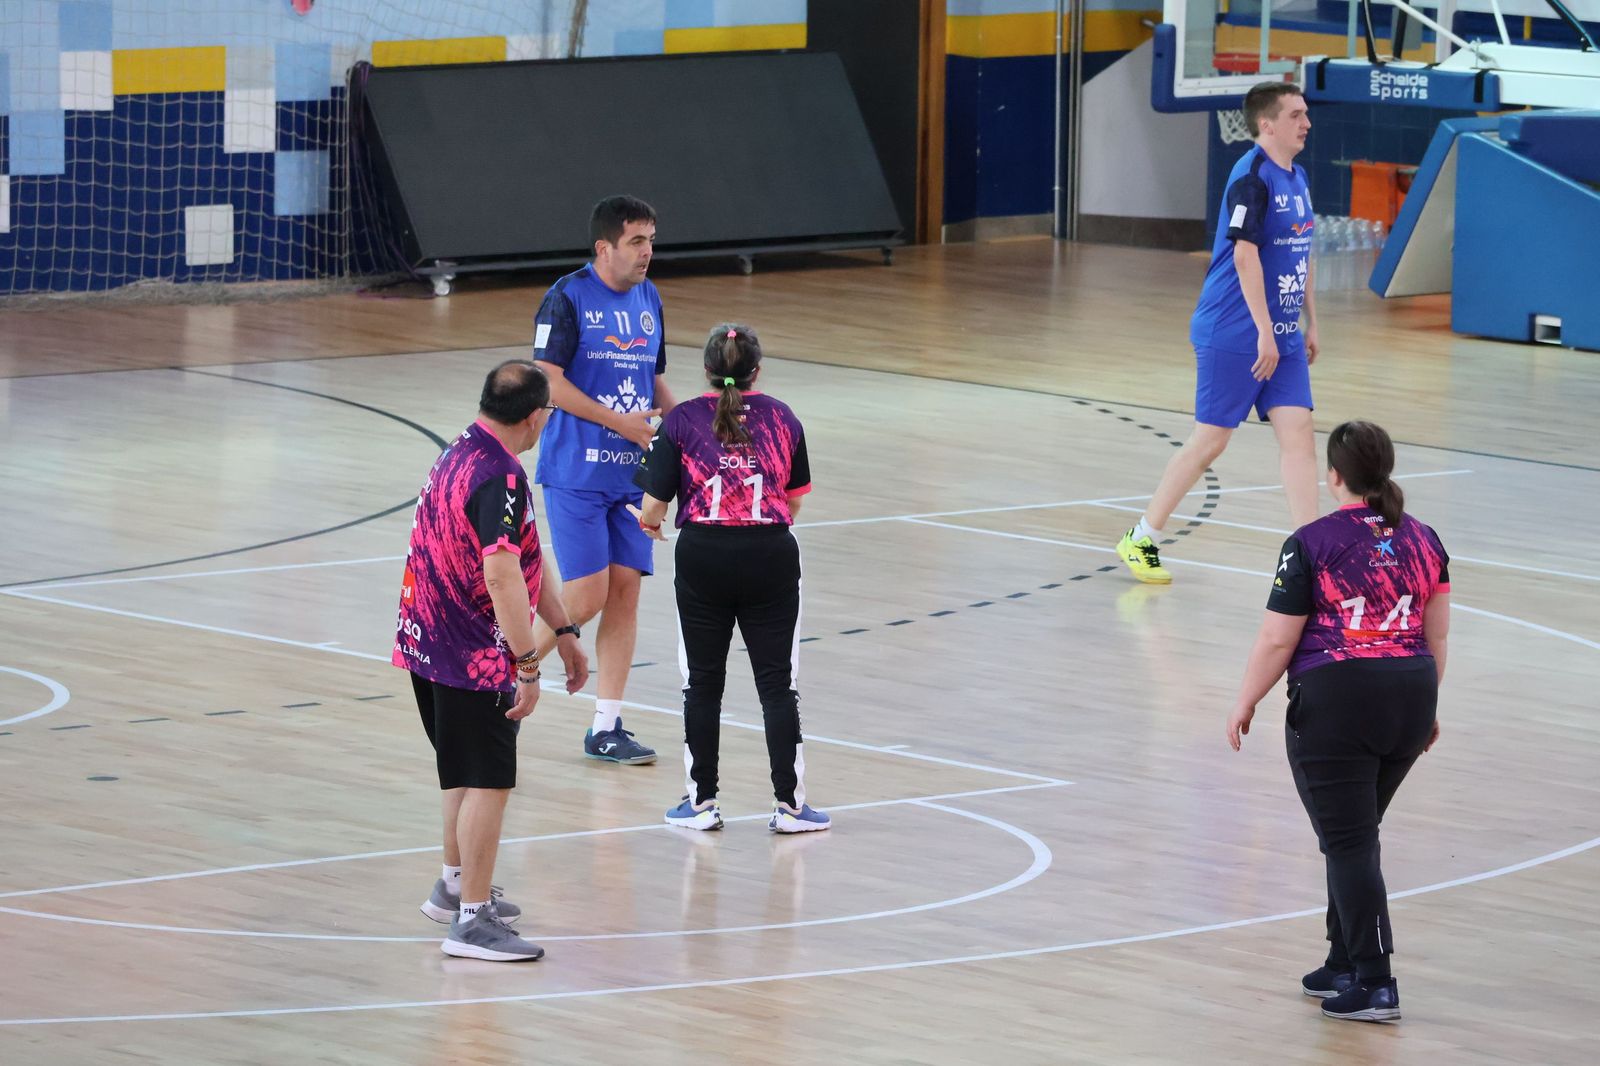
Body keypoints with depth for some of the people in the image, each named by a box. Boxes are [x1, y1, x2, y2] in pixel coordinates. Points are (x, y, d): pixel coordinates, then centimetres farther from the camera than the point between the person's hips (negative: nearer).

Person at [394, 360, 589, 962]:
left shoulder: (465, 453, 11)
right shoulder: (499, 479, -22)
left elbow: (526, 560, 17)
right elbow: (501, 576, -30)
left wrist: (562, 631, 22)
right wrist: (527, 665, -28)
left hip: (429, 642, 10)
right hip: (474, 658, -10)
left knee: (467, 774, 24)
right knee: (488, 783, -5)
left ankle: (455, 886, 38)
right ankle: (472, 921, -3)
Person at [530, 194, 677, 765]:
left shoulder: (648, 298, 12)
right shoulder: (569, 297, -9)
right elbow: (548, 381, -14)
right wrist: (619, 421, -17)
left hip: (630, 472, 7)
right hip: (576, 473, -6)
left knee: (625, 591, 3)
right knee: (586, 595, -11)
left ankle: (605, 728, 9)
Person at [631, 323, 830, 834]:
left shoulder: (681, 421, -1)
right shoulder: (781, 418, 5)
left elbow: (653, 508, -3)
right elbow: (794, 502, 12)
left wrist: (648, 522, 20)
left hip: (704, 556, -1)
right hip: (771, 556, 1)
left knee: (703, 681, 11)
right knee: (777, 682, 8)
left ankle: (702, 801, 15)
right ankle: (788, 803, 8)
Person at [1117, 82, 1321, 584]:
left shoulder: (1296, 178, 11)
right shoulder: (1251, 178, -15)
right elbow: (1245, 256, -21)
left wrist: (1310, 323, 20)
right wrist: (1264, 332, -22)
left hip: (1282, 335, 8)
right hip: (1232, 335, -8)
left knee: (1297, 434, -2)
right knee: (1210, 439, 0)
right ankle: (1140, 539, 14)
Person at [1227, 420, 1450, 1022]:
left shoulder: (1312, 545, -9)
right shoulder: (1424, 540, 7)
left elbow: (1277, 640, -7)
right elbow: (1437, 634, 12)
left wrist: (1245, 704, 5)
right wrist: (1426, 708, 24)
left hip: (1335, 703, -6)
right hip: (1411, 701, 6)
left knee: (1349, 844, -2)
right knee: (1356, 836, 19)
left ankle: (1374, 983, -7)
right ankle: (1345, 966, 23)